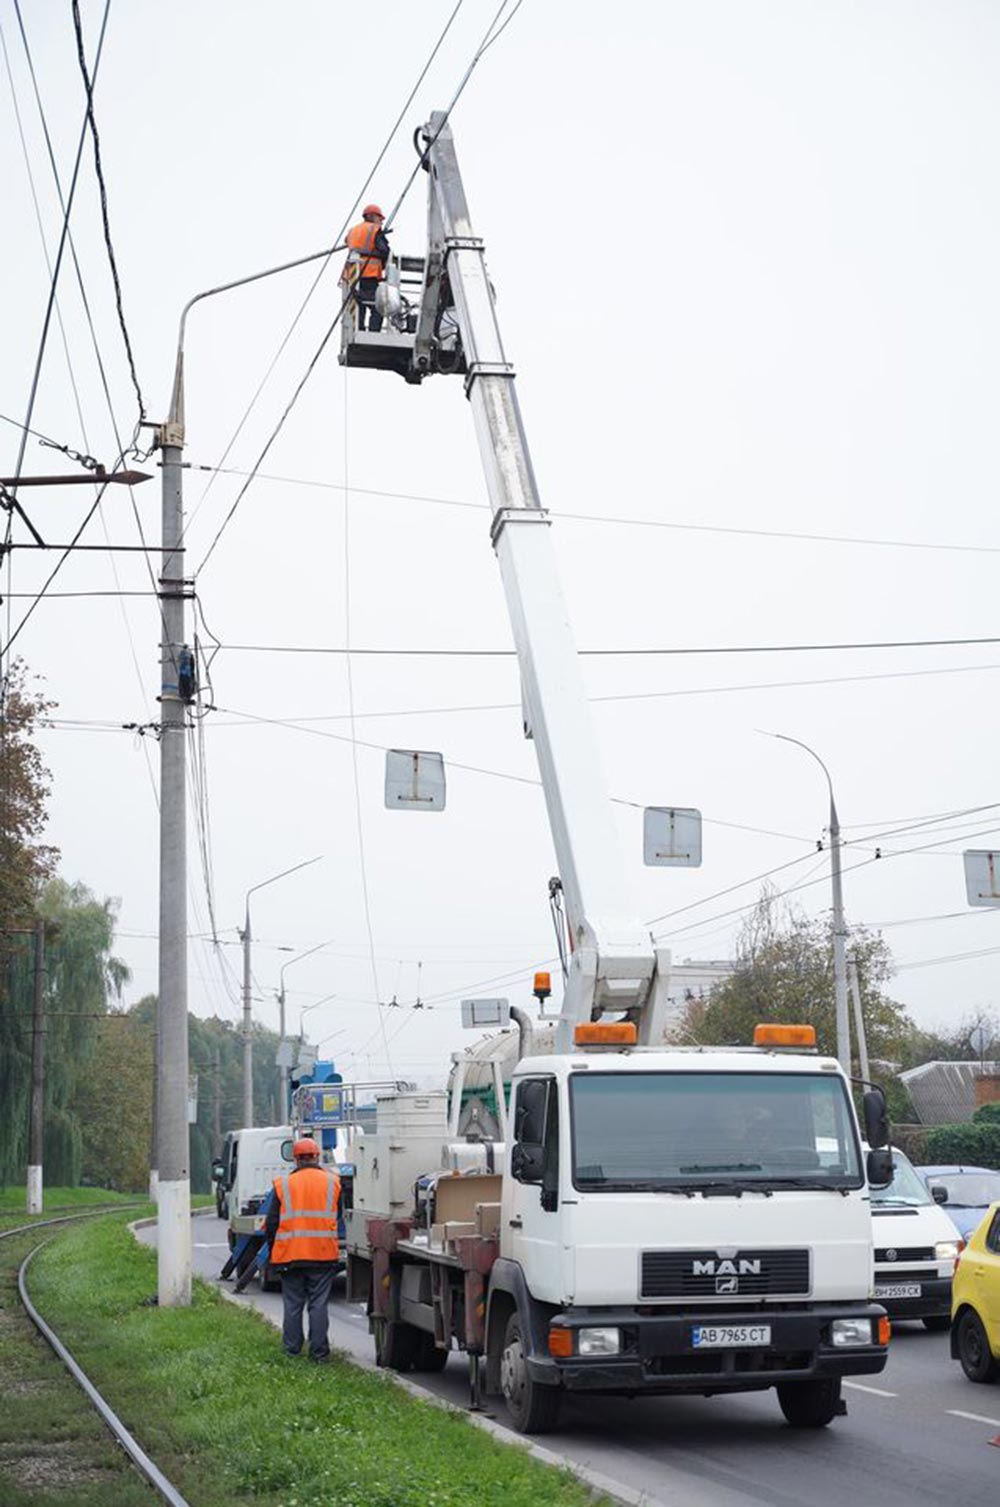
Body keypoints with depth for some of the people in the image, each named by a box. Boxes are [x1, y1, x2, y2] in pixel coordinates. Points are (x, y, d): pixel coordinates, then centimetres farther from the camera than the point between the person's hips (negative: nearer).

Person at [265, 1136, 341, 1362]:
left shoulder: (283, 1184, 1)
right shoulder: (332, 1182, 2)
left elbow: (271, 1223, 3)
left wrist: (273, 1250, 13)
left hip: (290, 1255, 0)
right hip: (323, 1254, 0)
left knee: (293, 1304, 10)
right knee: (318, 1304, 3)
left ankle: (292, 1349, 15)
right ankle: (319, 1351, 2)